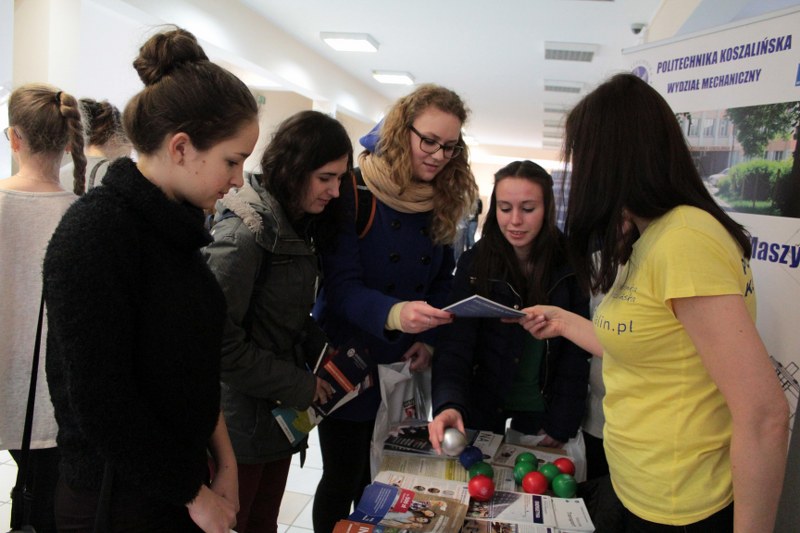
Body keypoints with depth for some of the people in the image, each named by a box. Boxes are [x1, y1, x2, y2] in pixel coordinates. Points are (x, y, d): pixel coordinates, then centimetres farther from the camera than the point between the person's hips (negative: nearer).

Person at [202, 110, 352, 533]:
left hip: (279, 415, 8)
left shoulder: (298, 228, 6)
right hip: (240, 423, -8)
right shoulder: (244, 233, -21)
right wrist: (297, 386, -18)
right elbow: (220, 341, -25)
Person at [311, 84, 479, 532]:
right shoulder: (352, 192, -15)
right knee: (344, 479, 7)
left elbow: (442, 281, 10)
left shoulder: (441, 202, 2)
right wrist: (393, 313, -40)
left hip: (405, 365, 5)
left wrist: (429, 338, -6)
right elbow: (341, 287, -22)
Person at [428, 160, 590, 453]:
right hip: (482, 404, 0)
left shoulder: (569, 267, -11)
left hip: (539, 408, 1)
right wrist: (449, 404, -37)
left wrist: (560, 427, -10)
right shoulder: (474, 262, -13)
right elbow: (454, 346, -20)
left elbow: (576, 352, -6)